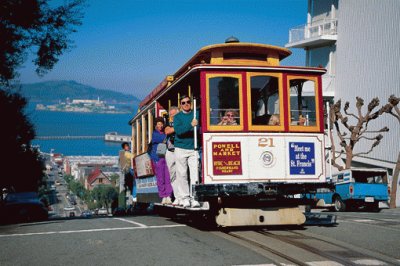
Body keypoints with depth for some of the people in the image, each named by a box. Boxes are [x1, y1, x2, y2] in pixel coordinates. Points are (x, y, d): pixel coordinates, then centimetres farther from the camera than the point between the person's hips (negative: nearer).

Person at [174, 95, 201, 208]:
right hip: (180, 149, -1)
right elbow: (178, 130, -10)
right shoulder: (177, 117, 6)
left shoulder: (197, 114, 11)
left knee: (194, 173, -6)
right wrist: (191, 125, -23)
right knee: (182, 174, 1)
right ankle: (185, 198, 8)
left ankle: (194, 198, -3)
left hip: (193, 149, 1)